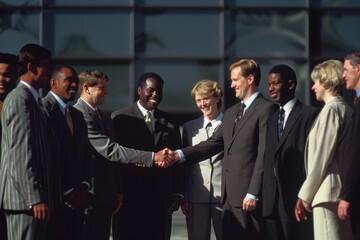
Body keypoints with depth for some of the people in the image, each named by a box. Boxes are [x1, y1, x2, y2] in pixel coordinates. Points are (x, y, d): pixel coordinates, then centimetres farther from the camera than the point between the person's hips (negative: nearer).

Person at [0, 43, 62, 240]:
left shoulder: (32, 99, 18)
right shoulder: (20, 99, -11)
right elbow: (22, 154, -18)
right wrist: (35, 198, -21)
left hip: (34, 195, 10)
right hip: (25, 197, -10)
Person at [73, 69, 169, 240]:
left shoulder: (104, 117, 16)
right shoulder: (79, 115, -15)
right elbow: (110, 150, -23)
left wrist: (117, 193, 13)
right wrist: (152, 157, -24)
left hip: (106, 198, 9)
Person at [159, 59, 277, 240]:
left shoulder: (266, 109, -7)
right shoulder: (231, 113, 20)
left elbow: (264, 155, -13)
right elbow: (214, 143, 13)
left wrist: (253, 194, -17)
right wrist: (178, 155, 0)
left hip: (248, 197, -8)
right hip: (229, 197, 8)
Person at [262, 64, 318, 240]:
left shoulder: (309, 115, -3)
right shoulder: (271, 118, 17)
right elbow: (268, 158, 15)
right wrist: (265, 195, 7)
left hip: (297, 199, -6)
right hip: (272, 200, 6)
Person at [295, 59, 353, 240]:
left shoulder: (331, 109, -9)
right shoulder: (346, 109, 15)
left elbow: (321, 156, -13)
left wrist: (305, 195, -7)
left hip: (328, 193, -9)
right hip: (344, 190, 9)